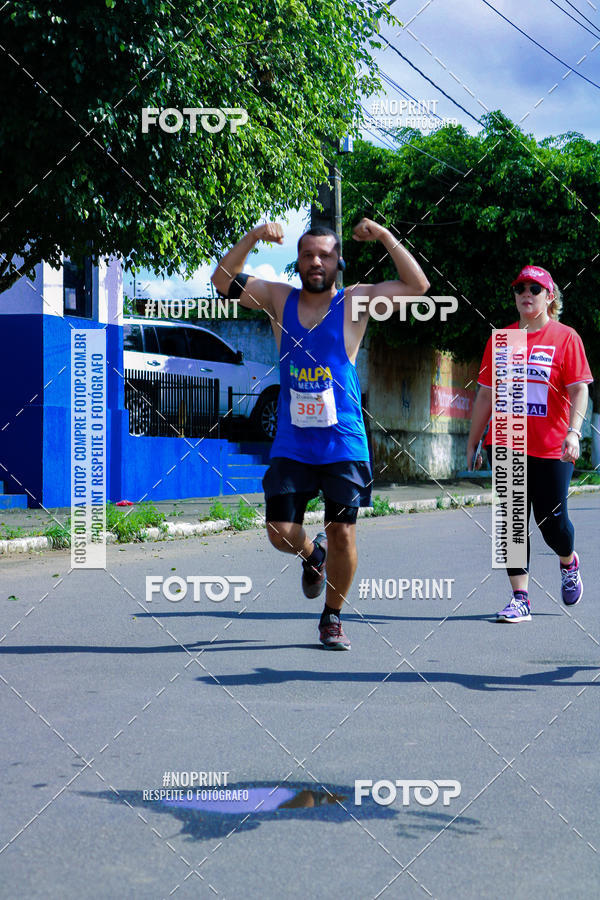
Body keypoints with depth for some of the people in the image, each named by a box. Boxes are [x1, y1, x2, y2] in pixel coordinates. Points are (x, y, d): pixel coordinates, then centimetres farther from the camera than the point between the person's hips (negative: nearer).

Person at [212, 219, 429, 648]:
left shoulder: (356, 302, 0)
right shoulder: (280, 299, 6)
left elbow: (418, 285, -6)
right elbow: (223, 280, 1)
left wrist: (386, 237, -13)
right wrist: (252, 238, -12)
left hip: (343, 444, -2)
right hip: (291, 445, 2)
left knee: (342, 533, -2)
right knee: (281, 533, -3)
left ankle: (333, 617, 19)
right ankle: (313, 553, 34)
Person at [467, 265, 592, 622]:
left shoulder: (565, 337, -2)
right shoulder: (501, 339, 9)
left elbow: (579, 390, -8)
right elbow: (486, 394, 13)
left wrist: (573, 433, -23)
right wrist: (473, 443, 12)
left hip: (551, 448, -3)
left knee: (552, 521, 1)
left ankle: (569, 563, 35)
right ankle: (521, 598, 5)